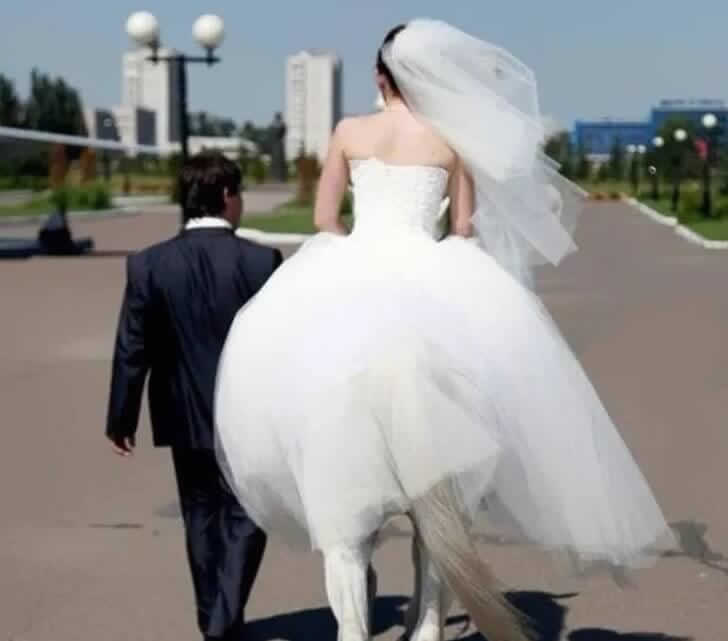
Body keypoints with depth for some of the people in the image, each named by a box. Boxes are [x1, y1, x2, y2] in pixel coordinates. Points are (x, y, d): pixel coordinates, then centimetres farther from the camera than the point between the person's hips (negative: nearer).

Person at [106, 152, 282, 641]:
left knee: (201, 516, 18)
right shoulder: (262, 261, -12)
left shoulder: (148, 265, -8)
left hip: (185, 416, 2)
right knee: (245, 516, 10)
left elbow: (132, 351, -5)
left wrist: (121, 419, 5)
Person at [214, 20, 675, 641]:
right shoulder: (453, 142, 8)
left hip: (350, 284, 0)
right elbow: (464, 232, 10)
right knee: (434, 463, 8)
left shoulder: (349, 132, 8)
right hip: (428, 290, 0)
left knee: (343, 463, 1)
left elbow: (325, 218, 11)